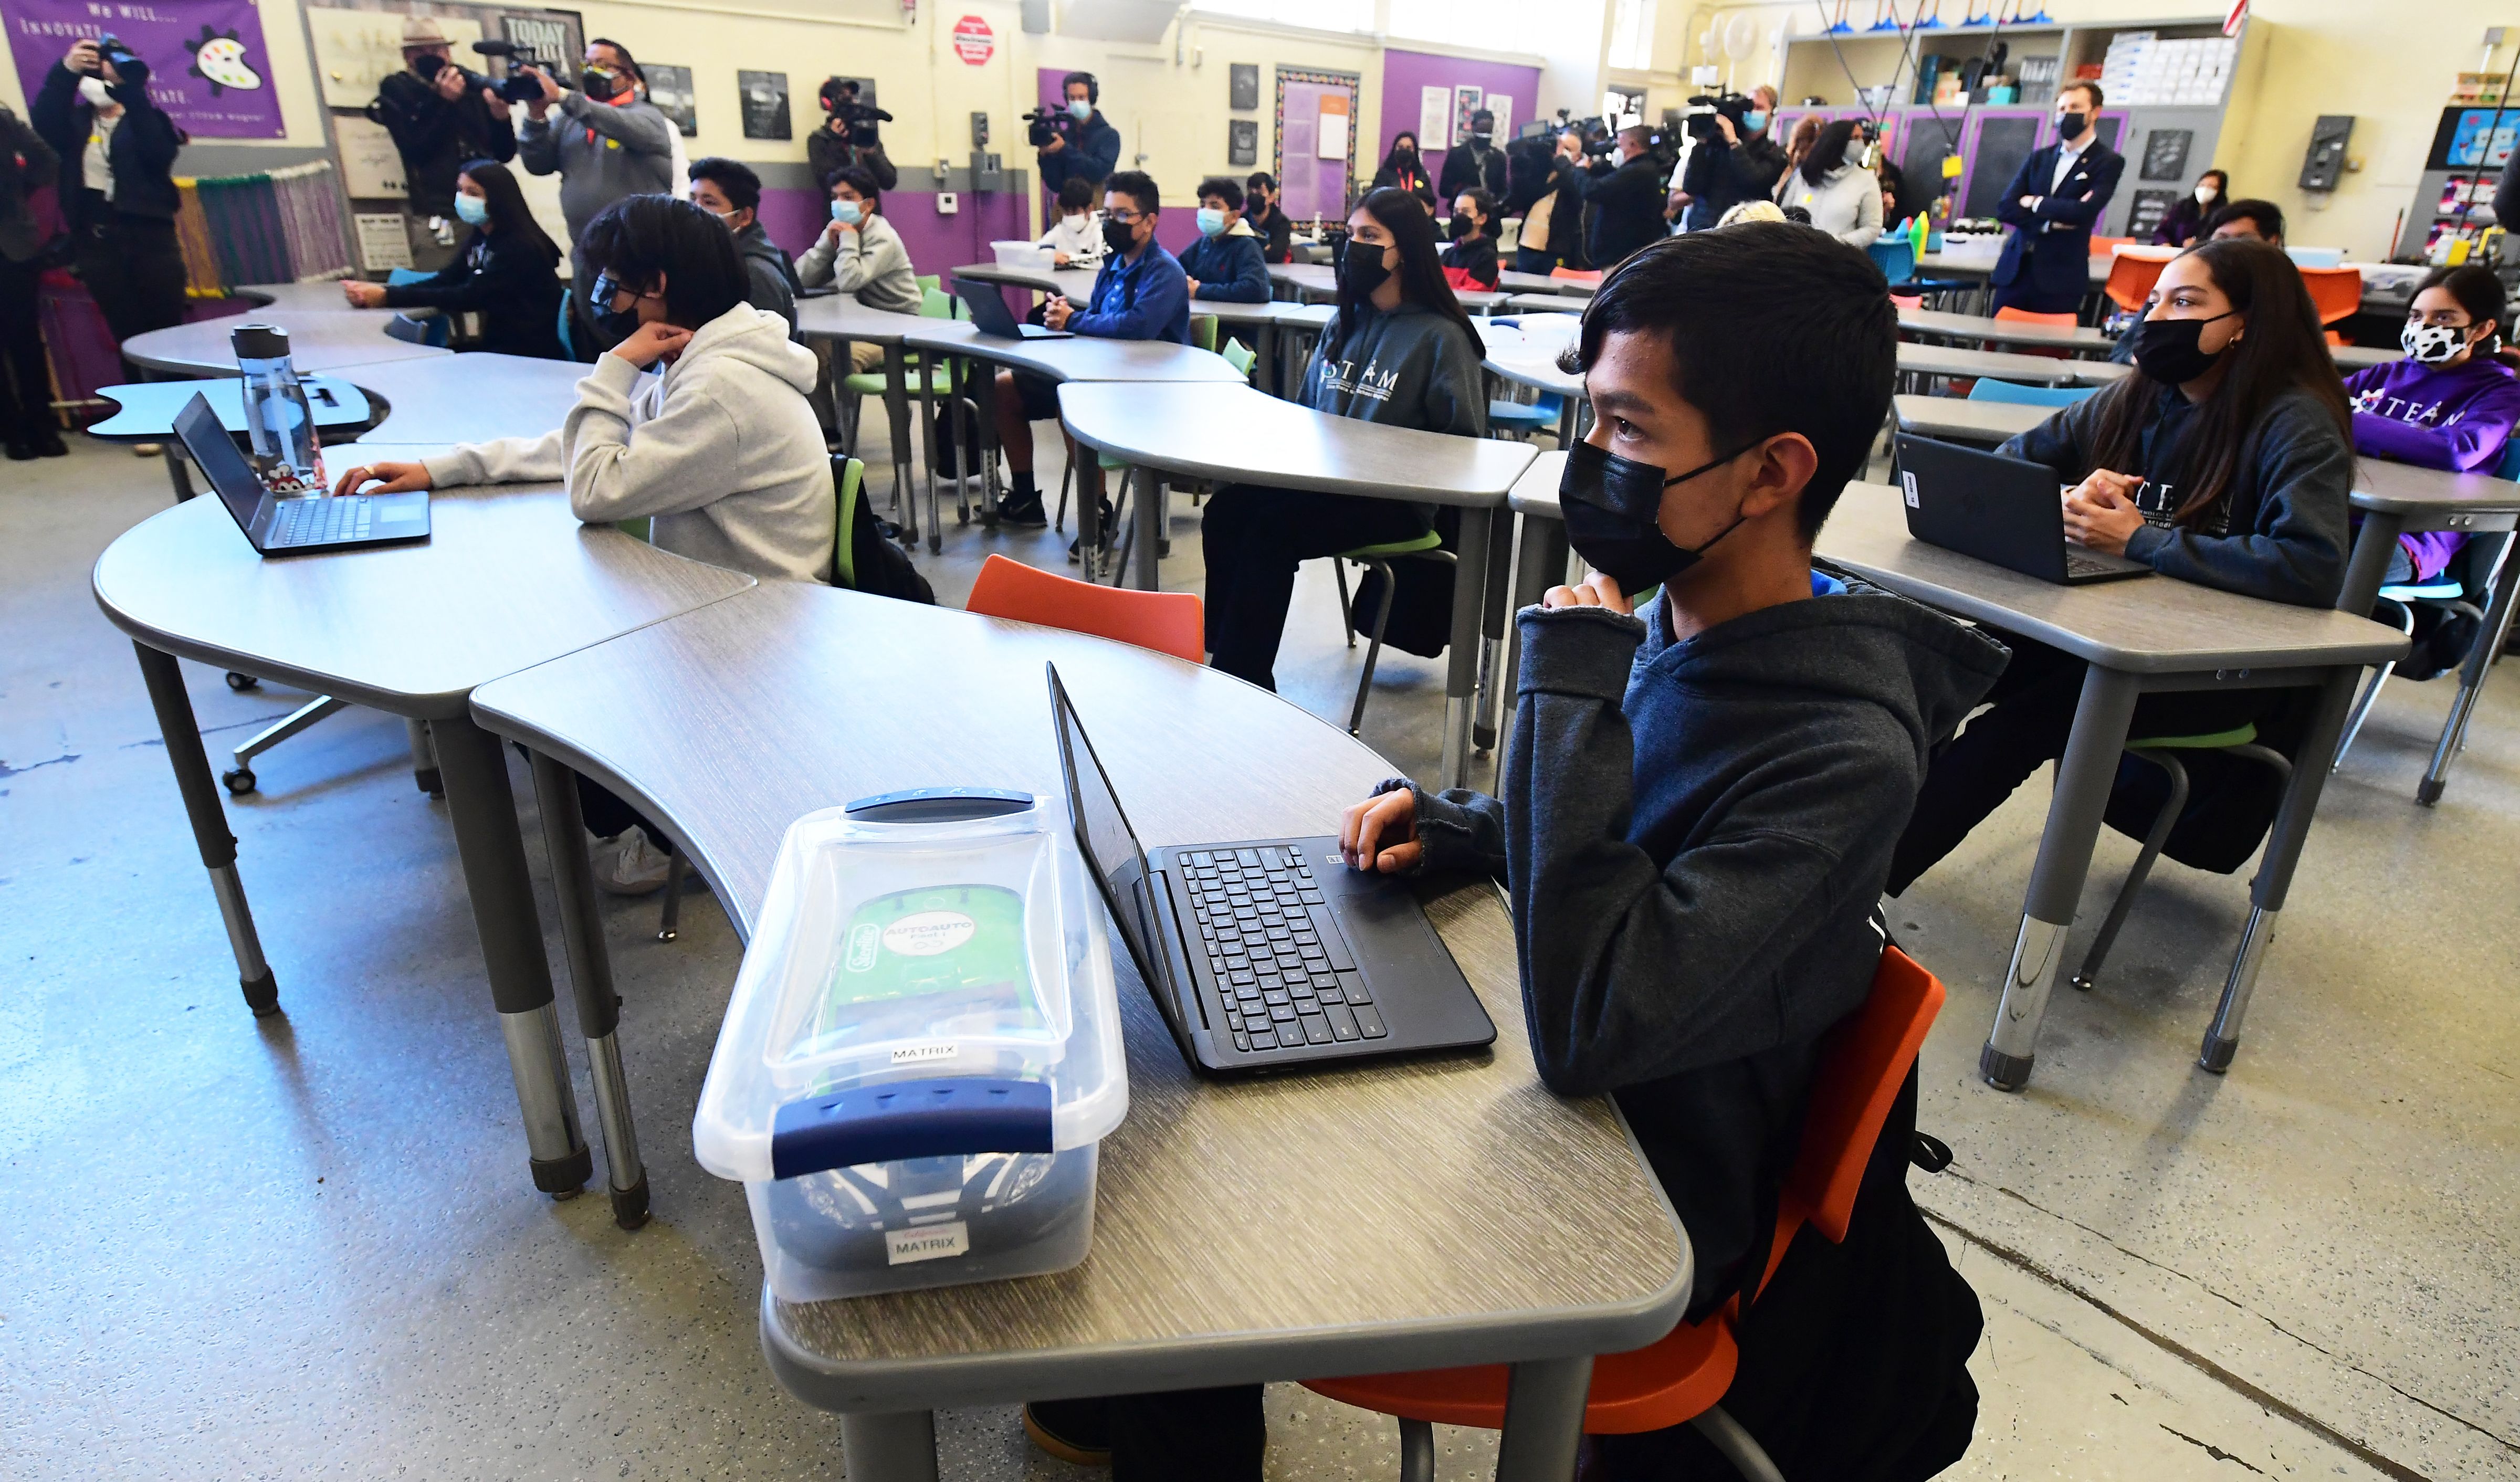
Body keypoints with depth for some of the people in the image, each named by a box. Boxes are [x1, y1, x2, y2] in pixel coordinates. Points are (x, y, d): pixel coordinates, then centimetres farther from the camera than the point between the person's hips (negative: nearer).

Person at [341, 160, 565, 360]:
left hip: (533, 355, -8)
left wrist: (387, 297, -23)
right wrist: (376, 291, -15)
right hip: (499, 346, 8)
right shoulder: (478, 239, 10)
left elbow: (469, 297, -22)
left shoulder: (520, 247, -18)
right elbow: (443, 282, 1)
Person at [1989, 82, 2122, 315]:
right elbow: (2005, 209, 4)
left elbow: (2084, 211, -15)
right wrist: (2048, 223, -9)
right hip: (2015, 270, 4)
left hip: (2060, 277, -4)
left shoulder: (2108, 162, 1)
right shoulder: (2039, 157, 15)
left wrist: (2035, 203, -3)